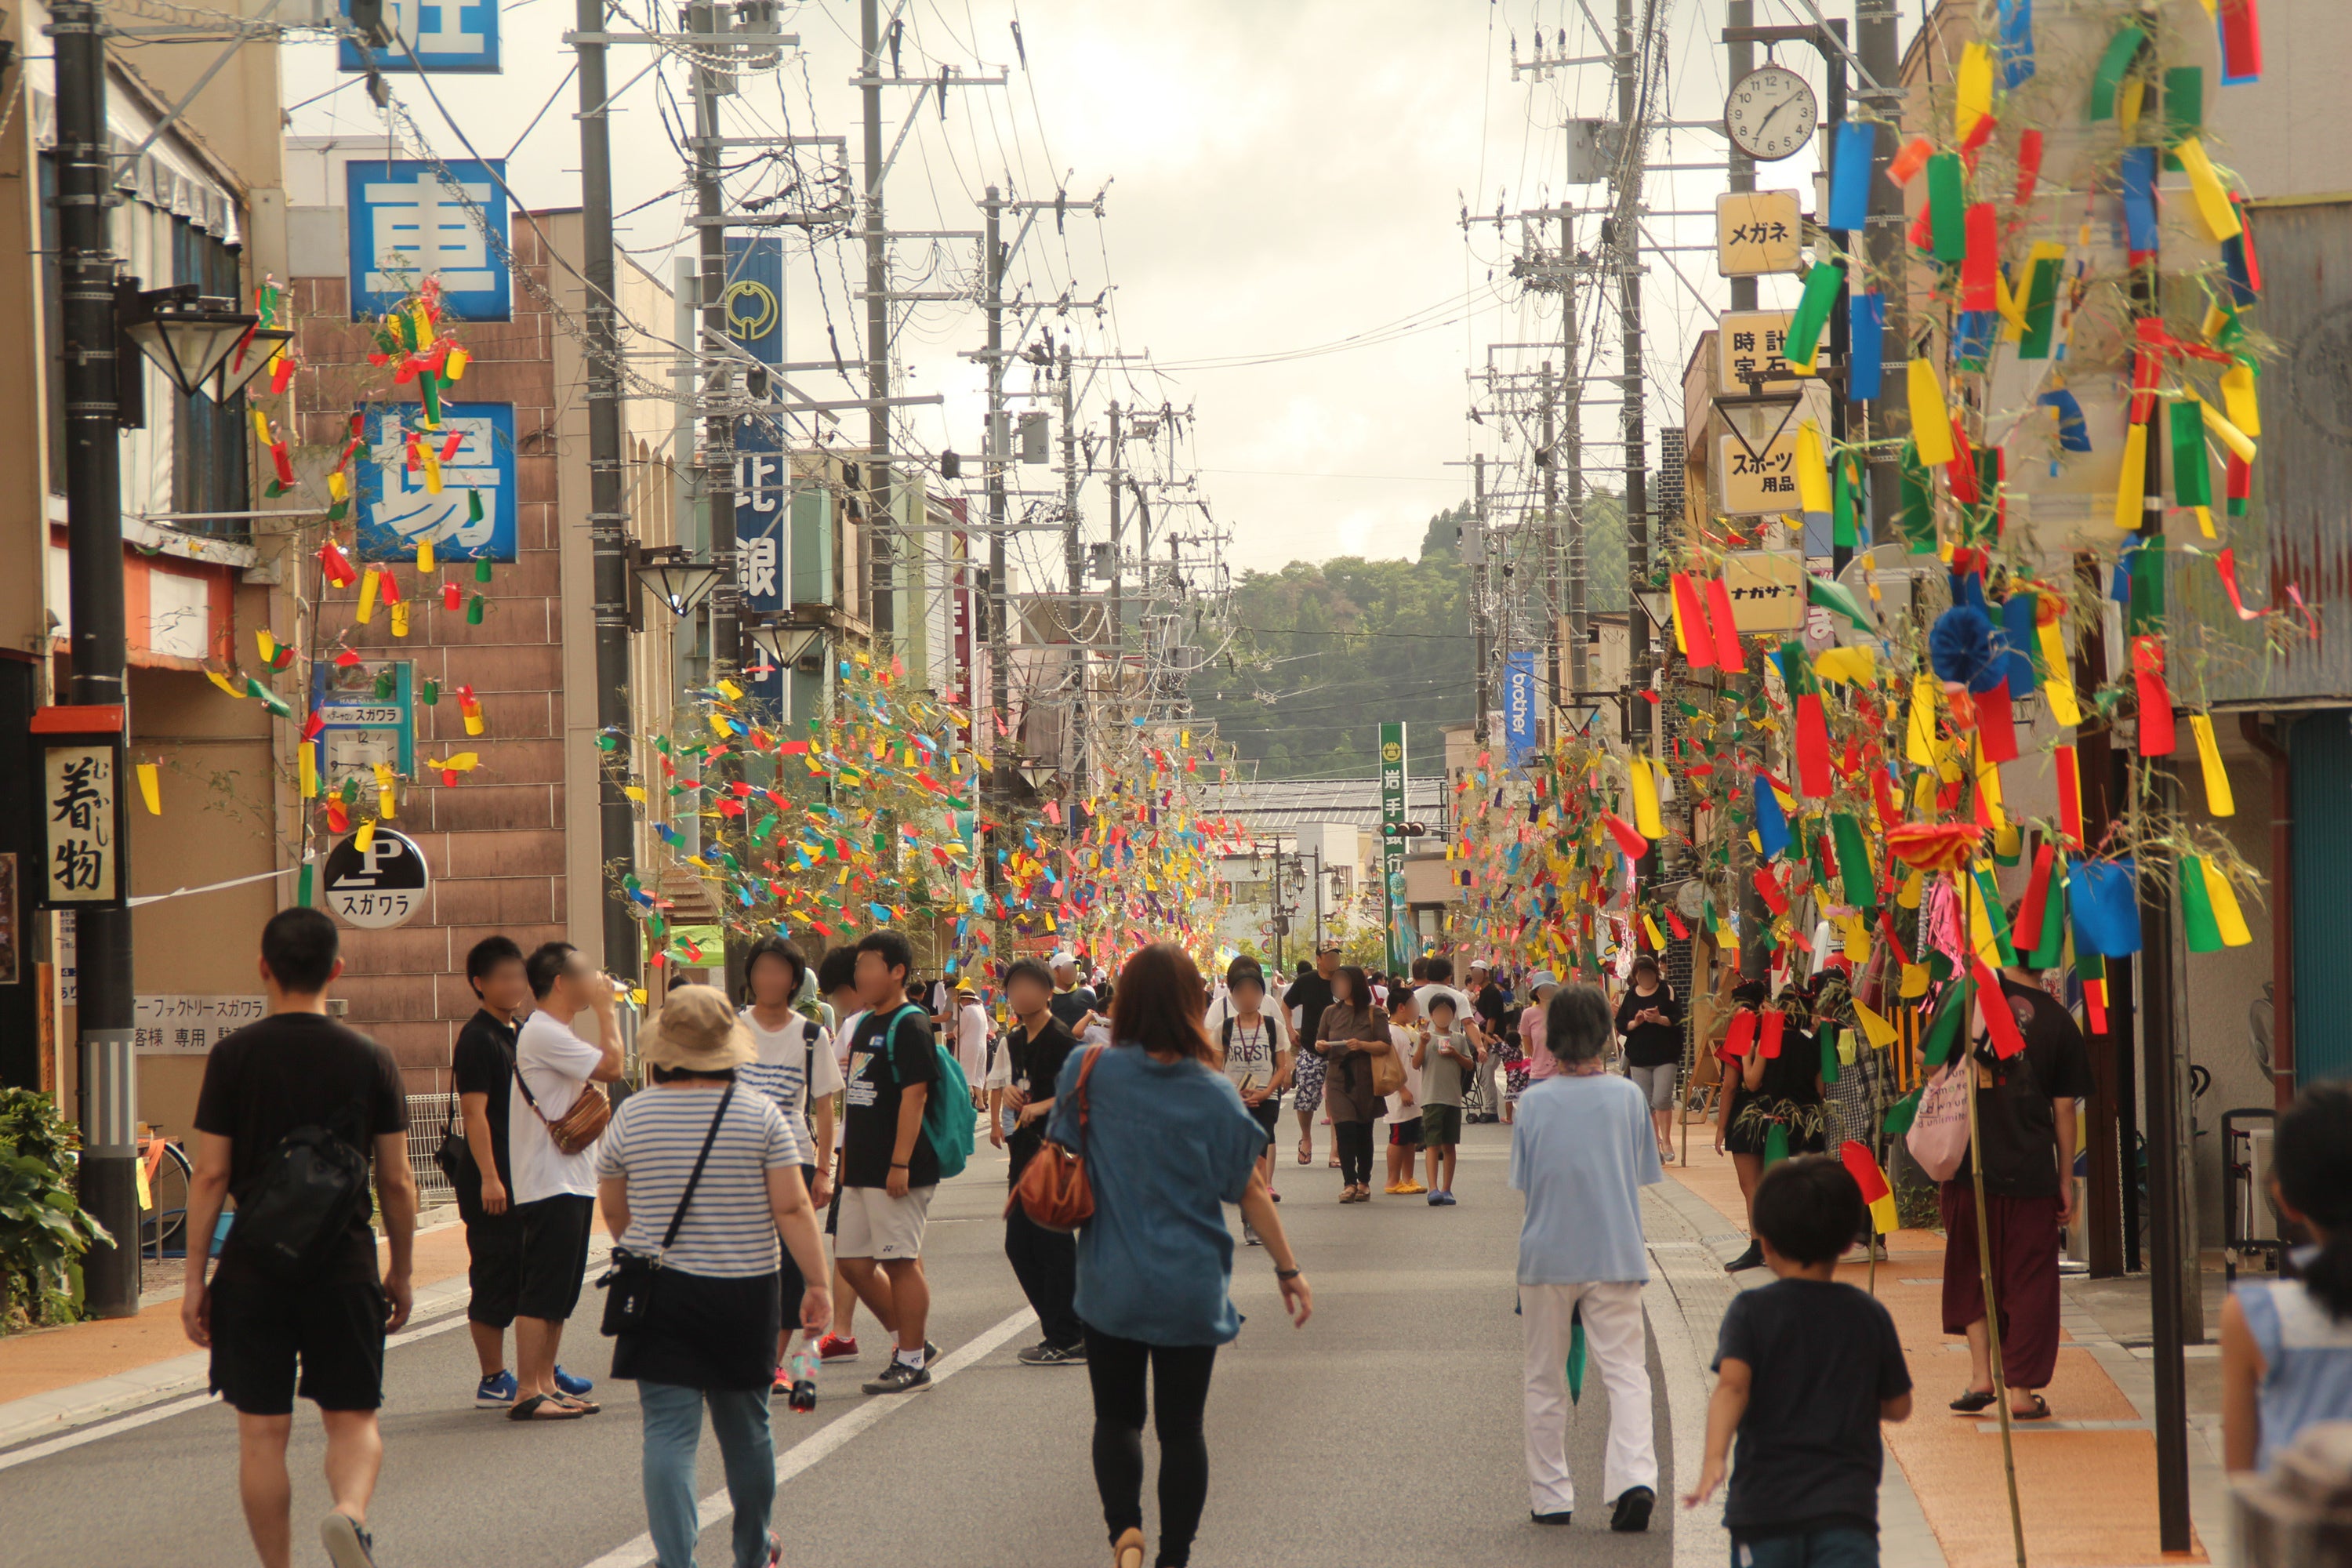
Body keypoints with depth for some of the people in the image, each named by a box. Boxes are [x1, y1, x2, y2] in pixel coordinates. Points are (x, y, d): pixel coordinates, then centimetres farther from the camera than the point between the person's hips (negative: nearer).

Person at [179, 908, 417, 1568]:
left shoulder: (234, 1056, -2)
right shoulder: (369, 1059, 1)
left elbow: (210, 1175, -4)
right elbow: (397, 1181, 3)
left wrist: (195, 1278, 3)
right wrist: (400, 1273, 14)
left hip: (255, 1266, -1)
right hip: (344, 1265, 1)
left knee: (262, 1432, 7)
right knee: (352, 1418, 8)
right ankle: (351, 1512, -20)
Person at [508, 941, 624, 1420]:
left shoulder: (556, 1034, 20)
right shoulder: (542, 1033, -14)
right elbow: (611, 1066, -19)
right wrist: (605, 1008, -8)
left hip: (572, 1182, 11)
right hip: (550, 1183, -11)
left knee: (559, 1295, 12)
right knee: (541, 1294, -10)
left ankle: (546, 1385, 17)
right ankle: (527, 1393, -9)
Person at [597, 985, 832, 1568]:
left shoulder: (631, 1116, -2)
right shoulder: (761, 1112, -6)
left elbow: (613, 1212, 9)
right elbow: (792, 1208, -10)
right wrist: (817, 1284, -5)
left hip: (661, 1294, -1)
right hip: (745, 1294, 1)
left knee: (669, 1433, -3)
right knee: (746, 1427, 16)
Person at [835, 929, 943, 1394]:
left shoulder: (909, 1025, -12)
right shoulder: (866, 1024, 16)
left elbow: (913, 1096, -18)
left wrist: (900, 1164, -23)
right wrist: (848, 1156, 20)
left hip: (897, 1171, -9)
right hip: (862, 1169, 9)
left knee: (901, 1261, -4)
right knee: (853, 1260, 10)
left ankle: (912, 1361, 4)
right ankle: (910, 1342, 21)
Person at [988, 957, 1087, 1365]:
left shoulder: (1061, 1039, -11)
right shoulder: (1014, 1040, 14)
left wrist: (1042, 1106, -25)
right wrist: (1006, 1093, 6)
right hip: (1023, 1153, 9)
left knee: (1052, 1243, -6)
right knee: (1018, 1246, 9)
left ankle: (1068, 1340, 0)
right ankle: (1060, 1331, 17)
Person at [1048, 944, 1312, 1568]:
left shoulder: (1090, 1072, -9)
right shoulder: (1213, 1092, -8)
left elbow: (1060, 1150, 3)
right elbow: (1250, 1191, -3)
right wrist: (1288, 1268, 5)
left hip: (1112, 1285, 0)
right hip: (1193, 1289, 0)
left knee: (1117, 1417, 14)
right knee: (1182, 1427, 11)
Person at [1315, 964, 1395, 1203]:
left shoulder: (1373, 1013, 0)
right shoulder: (1331, 1012, 11)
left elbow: (1385, 1046, -6)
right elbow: (1320, 1042, 18)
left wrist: (1363, 1045, -21)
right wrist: (1321, 1046, -5)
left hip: (1365, 1081, -1)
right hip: (1338, 1078, 1)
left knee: (1364, 1132, 7)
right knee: (1344, 1129, -13)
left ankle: (1364, 1182, 19)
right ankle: (1349, 1183, -14)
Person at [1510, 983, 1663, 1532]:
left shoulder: (1534, 1101, -4)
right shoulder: (1626, 1096, -3)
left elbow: (1523, 1183, 1)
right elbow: (1644, 1175, 6)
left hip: (1547, 1255, 0)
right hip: (1615, 1255, 0)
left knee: (1545, 1380, 12)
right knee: (1625, 1371, -1)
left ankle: (1549, 1497, 15)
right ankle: (1635, 1477, -21)